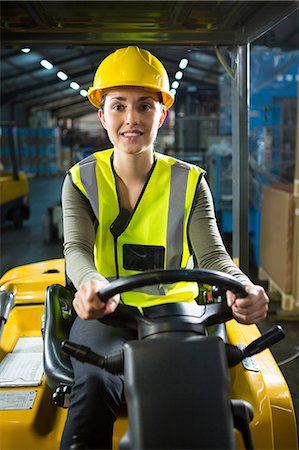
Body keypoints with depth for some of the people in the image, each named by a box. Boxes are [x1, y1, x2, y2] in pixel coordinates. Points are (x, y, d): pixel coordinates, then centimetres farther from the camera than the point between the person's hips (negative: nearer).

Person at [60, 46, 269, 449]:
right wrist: (91, 284, -38)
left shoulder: (189, 181, 2)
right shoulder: (81, 180, 2)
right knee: (95, 384, -30)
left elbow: (211, 253, -7)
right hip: (106, 315, 0)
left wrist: (243, 288, -31)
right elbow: (77, 248, -13)